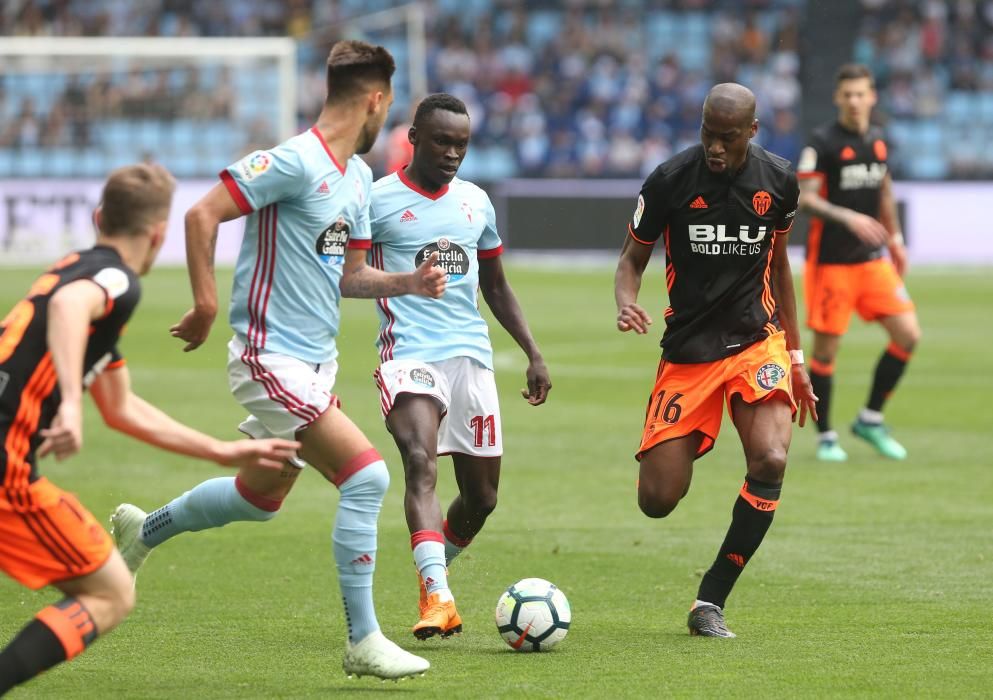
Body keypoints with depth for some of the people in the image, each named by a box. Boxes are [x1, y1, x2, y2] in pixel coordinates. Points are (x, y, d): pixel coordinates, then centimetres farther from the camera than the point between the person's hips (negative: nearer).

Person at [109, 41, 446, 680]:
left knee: (263, 495, 22)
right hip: (272, 359, -10)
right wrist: (207, 305, -21)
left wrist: (408, 283, 2)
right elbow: (203, 214, -19)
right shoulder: (297, 162, -18)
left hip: (317, 362, 10)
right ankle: (364, 642, -11)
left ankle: (142, 532, 46)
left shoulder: (358, 178, 11)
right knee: (367, 474, -17)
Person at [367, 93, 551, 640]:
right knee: (421, 463, -27)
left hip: (472, 355, 6)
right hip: (409, 355, -6)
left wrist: (533, 354, 19)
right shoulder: (378, 200, -2)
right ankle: (437, 595, -38)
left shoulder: (476, 202, 14)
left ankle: (433, 572, 32)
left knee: (481, 496, 6)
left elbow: (495, 286, 24)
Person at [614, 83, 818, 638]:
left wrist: (796, 355, 16)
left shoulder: (778, 181, 1)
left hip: (757, 341, 1)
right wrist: (626, 304, -19)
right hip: (687, 350, -1)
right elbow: (633, 259, 4)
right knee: (658, 500, -8)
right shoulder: (671, 181, -8)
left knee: (771, 461, -25)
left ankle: (712, 602, -10)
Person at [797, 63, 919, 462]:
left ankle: (871, 420, 11)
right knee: (826, 348, -2)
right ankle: (825, 437, 12)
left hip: (873, 260, 6)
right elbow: (804, 198, -16)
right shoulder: (823, 142, -10)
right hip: (830, 260, -6)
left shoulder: (877, 140, 10)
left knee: (908, 335, -3)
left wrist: (895, 239, 23)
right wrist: (848, 218, -27)